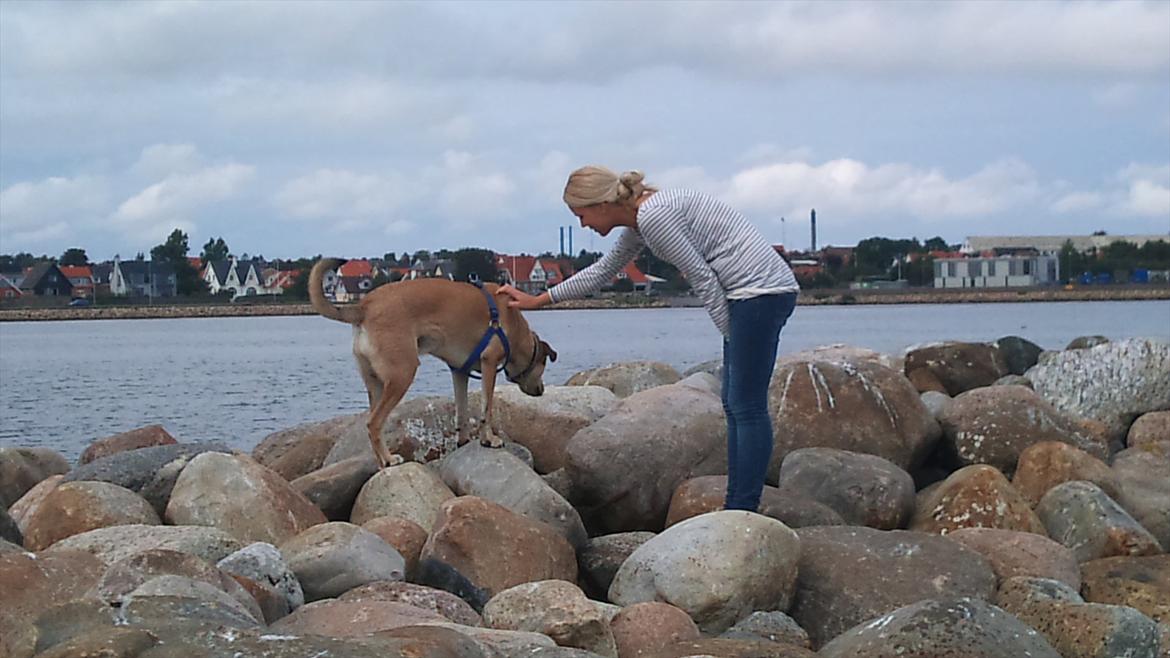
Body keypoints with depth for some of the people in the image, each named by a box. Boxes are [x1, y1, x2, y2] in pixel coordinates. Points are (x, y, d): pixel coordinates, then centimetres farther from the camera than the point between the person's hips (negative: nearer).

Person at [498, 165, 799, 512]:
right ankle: (735, 507, 12)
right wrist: (537, 300, 36)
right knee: (735, 405, 10)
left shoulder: (653, 216, -15)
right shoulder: (638, 221, 16)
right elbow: (602, 272, 31)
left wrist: (731, 335, -6)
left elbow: (701, 276, -15)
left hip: (761, 291, -10)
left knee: (746, 406, -8)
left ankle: (743, 512, -5)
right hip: (753, 293, 10)